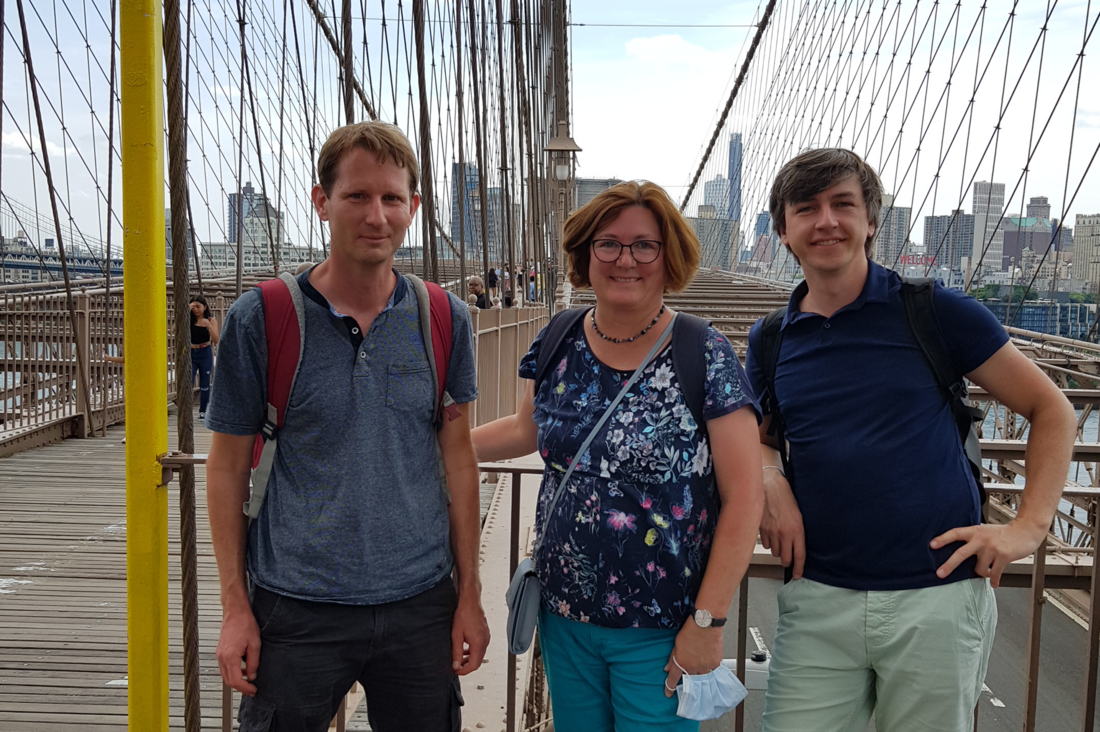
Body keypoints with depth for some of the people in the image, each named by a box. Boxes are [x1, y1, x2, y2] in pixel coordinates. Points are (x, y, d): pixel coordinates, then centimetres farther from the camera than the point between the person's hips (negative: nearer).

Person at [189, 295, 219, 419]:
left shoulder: (211, 320, -2)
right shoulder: (189, 319, 0)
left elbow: (216, 340, -11)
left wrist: (209, 326, -26)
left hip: (205, 354, 0)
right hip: (190, 354, 0)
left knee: (204, 385, 10)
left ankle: (202, 411, 23)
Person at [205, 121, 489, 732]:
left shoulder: (446, 320, -1)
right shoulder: (259, 320, -7)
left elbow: (458, 454, 5)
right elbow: (228, 467, -1)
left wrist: (470, 594, 4)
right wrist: (236, 606, -3)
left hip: (420, 605, 2)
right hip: (297, 611, -2)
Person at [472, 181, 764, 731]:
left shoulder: (706, 358, -13)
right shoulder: (557, 346, -1)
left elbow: (743, 498, -13)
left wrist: (708, 622, -14)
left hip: (660, 633, -4)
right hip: (564, 617, 4)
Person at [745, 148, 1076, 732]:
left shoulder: (936, 311, -4)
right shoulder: (769, 341, 6)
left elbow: (1051, 410, 3)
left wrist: (1029, 526, -6)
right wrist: (770, 482, -1)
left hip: (938, 597, -2)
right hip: (818, 599, 2)